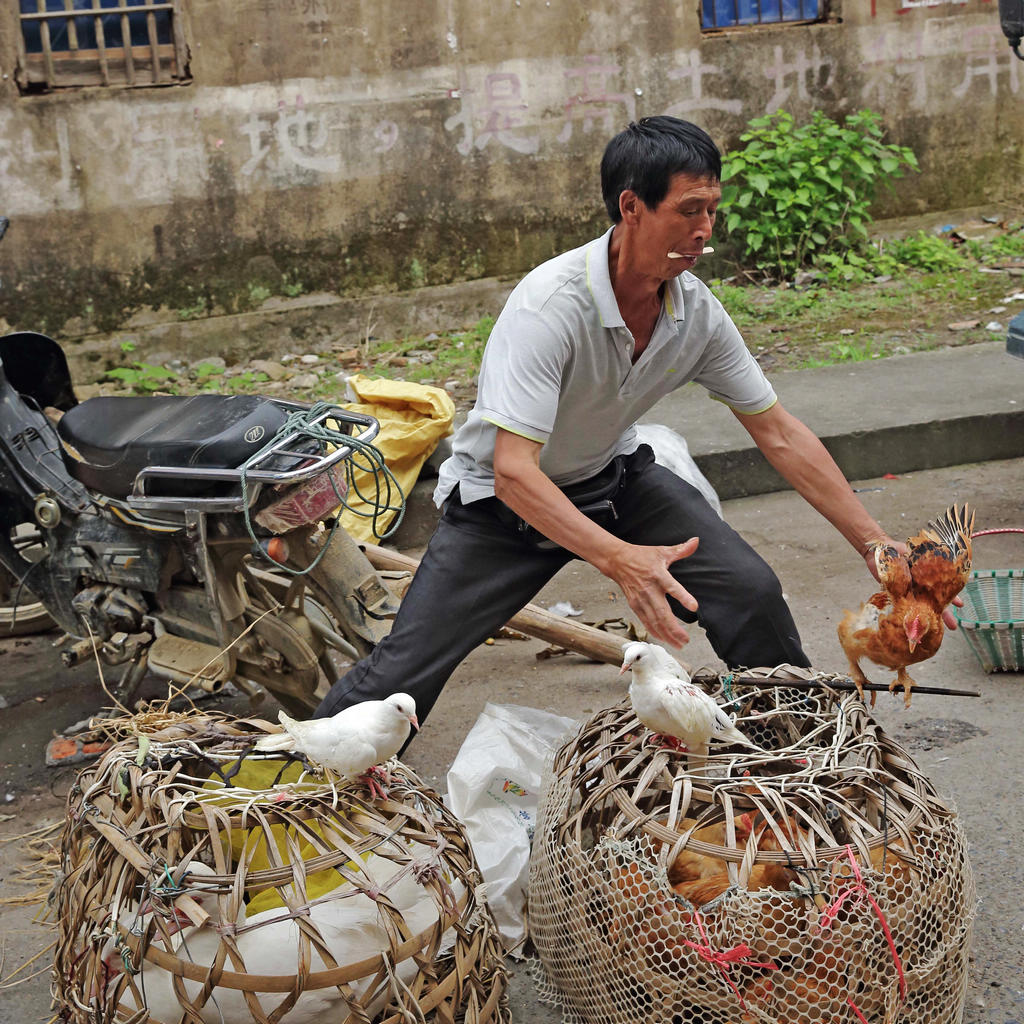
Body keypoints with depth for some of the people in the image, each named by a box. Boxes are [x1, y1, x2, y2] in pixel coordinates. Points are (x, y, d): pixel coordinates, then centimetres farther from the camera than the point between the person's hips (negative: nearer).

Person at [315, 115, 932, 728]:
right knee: (403, 670, -13)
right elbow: (513, 472, -38)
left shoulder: (696, 310, -15)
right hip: (504, 495, -4)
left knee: (752, 591, -12)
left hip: (612, 478, 5)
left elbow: (779, 434, -5)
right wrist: (617, 557, -51)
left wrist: (874, 542, -7)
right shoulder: (551, 305, -33)